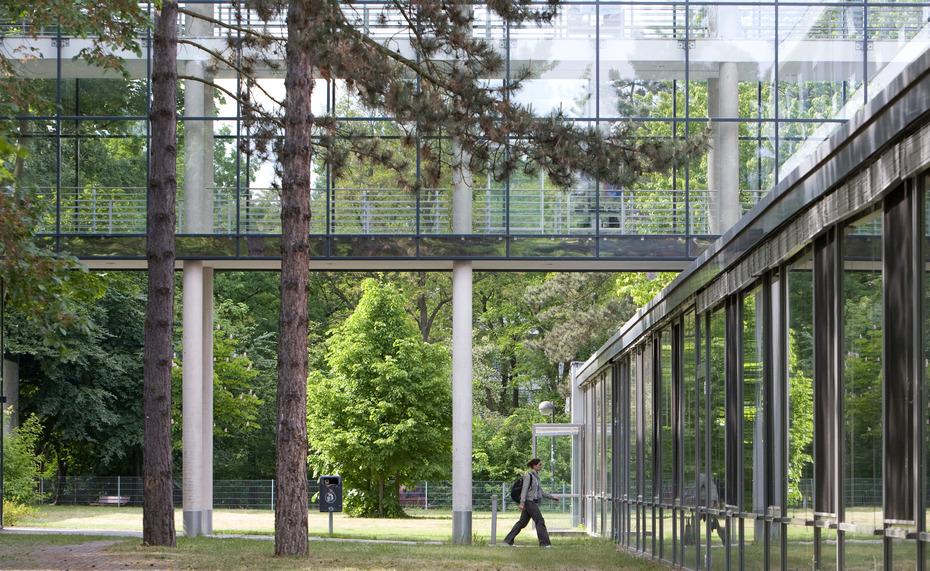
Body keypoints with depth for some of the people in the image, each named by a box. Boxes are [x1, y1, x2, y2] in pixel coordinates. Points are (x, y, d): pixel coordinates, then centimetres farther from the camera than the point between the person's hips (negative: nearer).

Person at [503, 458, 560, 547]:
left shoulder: (536, 476, 17)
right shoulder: (528, 476, -10)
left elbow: (541, 492, 23)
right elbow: (524, 490, -16)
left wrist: (552, 497, 21)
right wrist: (522, 503, -23)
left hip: (533, 502, 9)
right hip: (529, 501, -9)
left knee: (522, 522, 10)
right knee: (540, 520, -10)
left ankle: (509, 540, 15)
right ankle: (544, 542, -8)